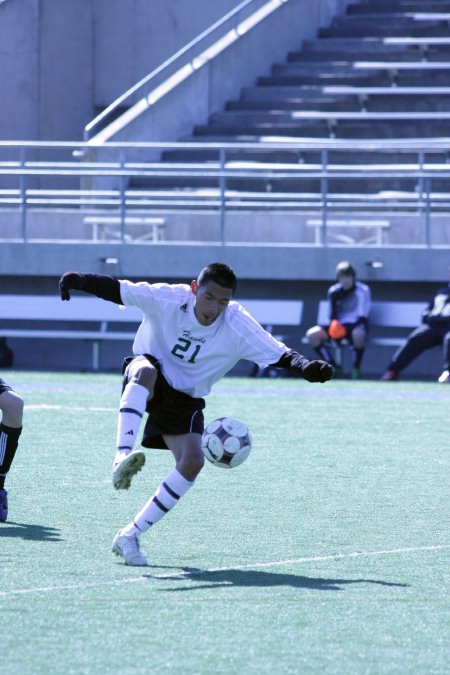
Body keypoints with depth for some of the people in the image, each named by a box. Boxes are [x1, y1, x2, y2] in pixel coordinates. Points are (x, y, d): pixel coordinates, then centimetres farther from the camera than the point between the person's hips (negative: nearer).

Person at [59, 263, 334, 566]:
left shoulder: (238, 327, -17)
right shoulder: (167, 298, -20)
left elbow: (279, 355, -18)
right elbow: (116, 289, -17)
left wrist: (306, 367, -38)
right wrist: (80, 280, -33)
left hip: (185, 400, 2)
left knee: (192, 462, -20)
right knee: (146, 371, -40)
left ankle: (130, 536, -10)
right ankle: (123, 457, -55)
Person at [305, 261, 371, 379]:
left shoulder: (362, 290, -4)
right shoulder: (333, 291, 9)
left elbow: (362, 317, -10)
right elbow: (333, 316, 11)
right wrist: (334, 324, -13)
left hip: (355, 325, -4)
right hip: (338, 327, 4)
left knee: (358, 334, -43)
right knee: (312, 334, -20)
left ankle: (356, 368, -19)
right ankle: (333, 366, -4)